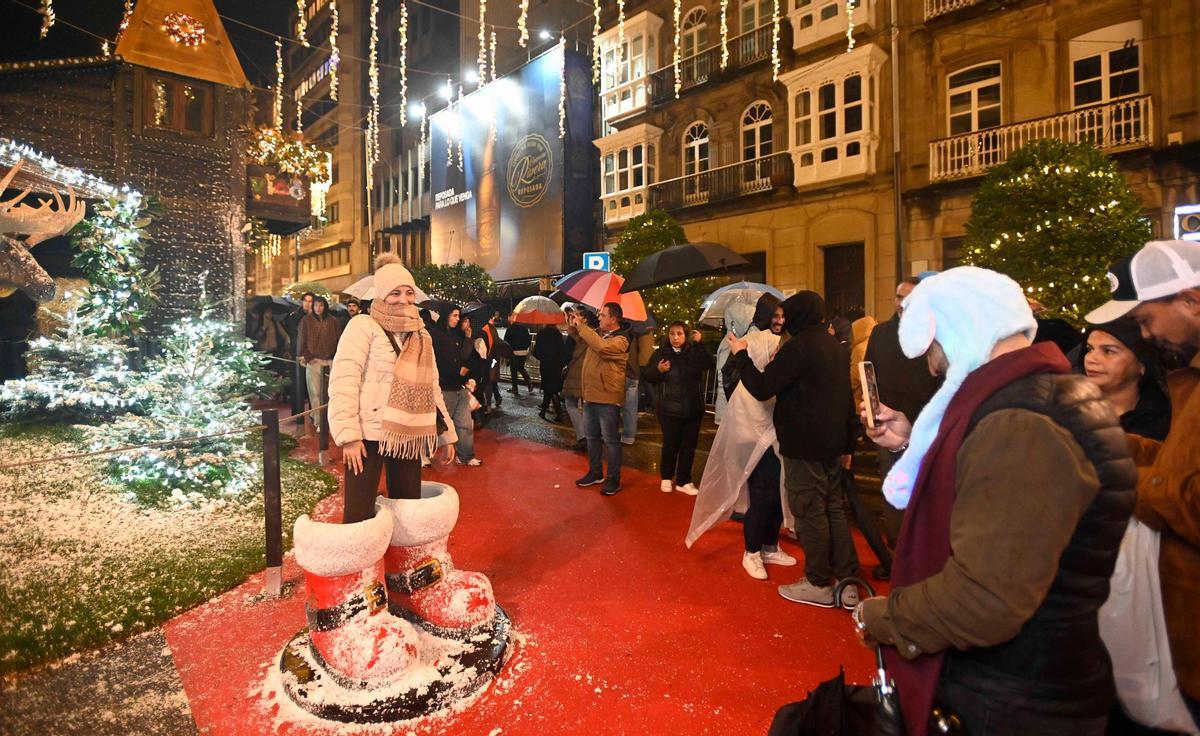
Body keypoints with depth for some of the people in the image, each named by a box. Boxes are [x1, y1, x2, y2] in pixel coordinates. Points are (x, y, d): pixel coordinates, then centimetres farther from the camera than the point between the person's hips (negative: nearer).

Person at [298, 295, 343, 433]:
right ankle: (318, 422, 2)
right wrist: (306, 357, -3)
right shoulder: (306, 320, 6)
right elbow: (302, 340, 6)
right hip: (313, 361, -1)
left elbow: (339, 340, 8)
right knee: (315, 392, -1)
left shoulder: (333, 321, 9)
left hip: (330, 360, 1)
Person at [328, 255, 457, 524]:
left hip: (408, 436, 6)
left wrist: (447, 434, 18)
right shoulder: (363, 326, -2)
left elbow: (432, 388, 20)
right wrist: (349, 435, -18)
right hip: (369, 434, -5)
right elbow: (343, 381, -10)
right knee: (360, 515, -4)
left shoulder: (421, 335, 16)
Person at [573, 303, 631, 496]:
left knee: (610, 440, 2)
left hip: (607, 398, -8)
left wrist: (581, 326, -27)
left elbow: (602, 346, -34)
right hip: (590, 395, 9)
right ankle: (595, 473, 32)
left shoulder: (620, 340, -15)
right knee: (592, 437, 18)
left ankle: (613, 480, 12)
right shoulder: (598, 334, 11)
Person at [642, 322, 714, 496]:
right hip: (669, 408, -2)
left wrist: (700, 344, -19)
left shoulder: (695, 352, 2)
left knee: (689, 445, 7)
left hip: (693, 408, 2)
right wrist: (658, 370, -17)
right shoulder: (660, 353, 0)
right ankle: (666, 478, 24)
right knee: (670, 444, 3)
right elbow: (646, 375, 1)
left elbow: (711, 364, -14)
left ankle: (683, 481, 21)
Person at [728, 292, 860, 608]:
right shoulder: (836, 347, 14)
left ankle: (820, 585, 11)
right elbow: (847, 399, 18)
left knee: (810, 512, 1)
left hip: (803, 445, -9)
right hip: (832, 444, 9)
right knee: (834, 509, 14)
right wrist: (848, 445, 23)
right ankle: (846, 582, 19)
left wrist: (741, 355, -5)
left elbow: (762, 388, -19)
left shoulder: (799, 346, -16)